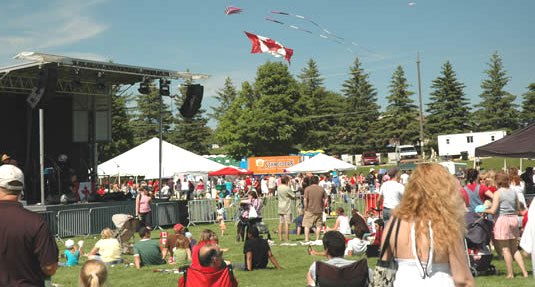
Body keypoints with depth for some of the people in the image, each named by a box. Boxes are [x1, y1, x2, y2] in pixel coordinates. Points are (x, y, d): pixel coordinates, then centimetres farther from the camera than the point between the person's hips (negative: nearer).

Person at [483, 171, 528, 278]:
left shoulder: (498, 193, -11)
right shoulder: (513, 192, 5)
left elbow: (493, 211, -15)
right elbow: (518, 207, 14)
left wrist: (483, 210, 2)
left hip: (502, 220, -6)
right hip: (514, 219, 6)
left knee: (505, 249, 3)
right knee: (514, 249, 17)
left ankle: (510, 274, 7)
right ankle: (524, 271, 13)